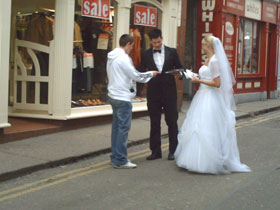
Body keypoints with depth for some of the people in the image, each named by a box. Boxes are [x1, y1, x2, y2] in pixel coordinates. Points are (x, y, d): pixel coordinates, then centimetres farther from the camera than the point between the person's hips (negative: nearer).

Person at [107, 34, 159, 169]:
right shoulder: (123, 58, -16)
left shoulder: (111, 58, 12)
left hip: (113, 96, 10)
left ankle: (115, 157, 21)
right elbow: (136, 76, -14)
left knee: (116, 126, 15)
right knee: (123, 128, -4)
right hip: (123, 98, -10)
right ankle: (120, 160, -1)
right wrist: (151, 74, -1)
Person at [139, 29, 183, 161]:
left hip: (169, 92, -1)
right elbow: (141, 72, 8)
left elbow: (179, 67, 7)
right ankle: (156, 151, 16)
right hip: (153, 93, 1)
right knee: (154, 123, 7)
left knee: (172, 122, 5)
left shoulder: (172, 52, 3)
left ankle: (173, 151, 15)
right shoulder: (146, 55, 5)